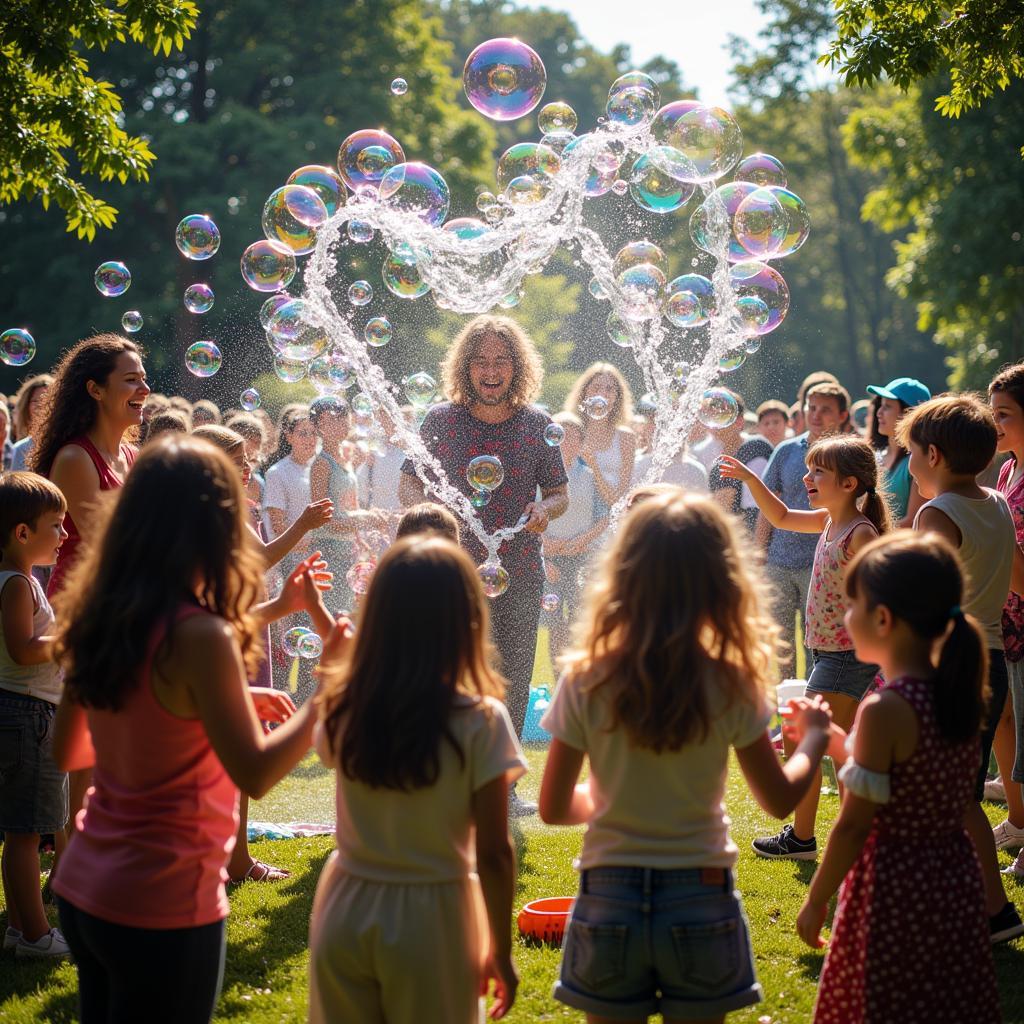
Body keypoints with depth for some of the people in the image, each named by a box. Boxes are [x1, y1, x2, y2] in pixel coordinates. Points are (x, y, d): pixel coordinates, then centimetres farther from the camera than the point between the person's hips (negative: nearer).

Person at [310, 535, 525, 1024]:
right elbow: (494, 854, -14)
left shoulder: (344, 709, -7)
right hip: (430, 923, -3)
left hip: (346, 914, 3)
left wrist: (334, 662, 25)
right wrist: (500, 951, -3)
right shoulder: (480, 721, -16)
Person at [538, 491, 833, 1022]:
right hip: (700, 900, 0)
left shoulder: (586, 683, -11)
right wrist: (813, 739, 18)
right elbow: (780, 798, 0)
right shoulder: (732, 686, -11)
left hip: (609, 900, 0)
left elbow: (553, 808, -5)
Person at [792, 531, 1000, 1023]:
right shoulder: (960, 695, 0)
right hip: (955, 884, 7)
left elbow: (854, 825, -18)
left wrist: (815, 903, -7)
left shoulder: (884, 710, -22)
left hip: (894, 889, -7)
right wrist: (831, 738, 15)